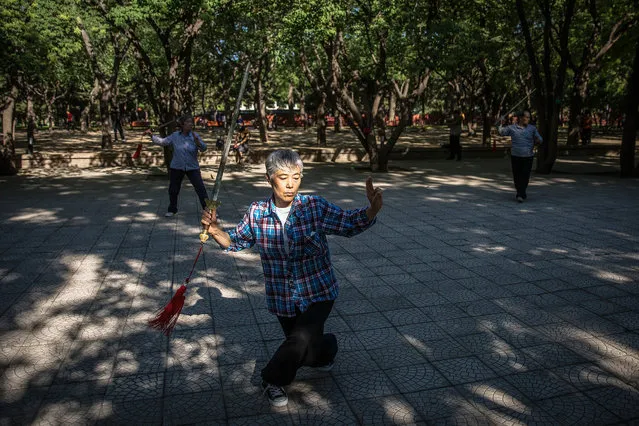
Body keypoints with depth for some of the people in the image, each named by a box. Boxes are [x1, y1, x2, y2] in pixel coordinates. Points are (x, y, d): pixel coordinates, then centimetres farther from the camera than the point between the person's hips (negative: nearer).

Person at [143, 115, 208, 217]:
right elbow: (162, 142, 6)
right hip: (176, 168, 2)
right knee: (173, 190, 10)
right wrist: (151, 135, 0)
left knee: (200, 189, -6)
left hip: (192, 168, -1)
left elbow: (204, 148, -13)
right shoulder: (175, 136, -1)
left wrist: (197, 141, -30)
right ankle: (172, 210, 28)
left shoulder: (195, 136, -5)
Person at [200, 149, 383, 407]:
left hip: (318, 292, -2)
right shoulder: (256, 213, -8)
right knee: (307, 347, 15)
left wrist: (372, 210, -29)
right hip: (282, 298, 3)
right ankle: (326, 351, 54)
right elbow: (236, 242, 7)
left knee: (301, 339, -17)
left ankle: (273, 379, 16)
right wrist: (215, 230, -12)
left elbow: (350, 224, -10)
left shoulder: (314, 207, -15)